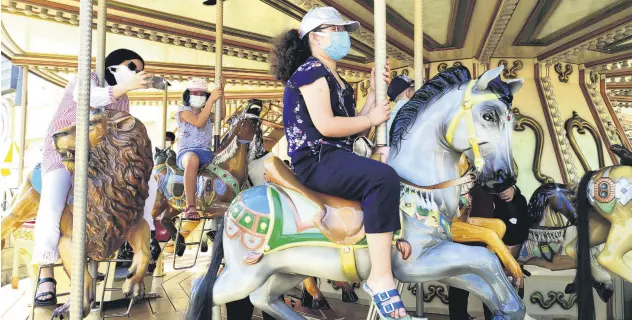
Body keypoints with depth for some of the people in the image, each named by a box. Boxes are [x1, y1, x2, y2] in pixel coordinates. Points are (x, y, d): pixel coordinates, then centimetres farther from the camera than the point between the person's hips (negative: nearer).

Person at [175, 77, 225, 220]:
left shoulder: (207, 114, 22)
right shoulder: (183, 111, 4)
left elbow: (221, 116, 1)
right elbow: (199, 122, -14)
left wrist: (221, 95, -8)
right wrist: (211, 99, -17)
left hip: (206, 153, 6)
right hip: (186, 152, -6)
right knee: (193, 159, -41)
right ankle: (190, 207, -42)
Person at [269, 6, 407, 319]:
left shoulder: (338, 81, 23)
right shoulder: (310, 70, -6)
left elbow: (355, 129, 15)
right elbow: (326, 126, -18)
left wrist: (374, 92, 9)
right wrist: (372, 118, -7)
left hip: (334, 160, 11)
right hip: (316, 161, -10)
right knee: (384, 177, -30)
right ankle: (381, 278, -29)